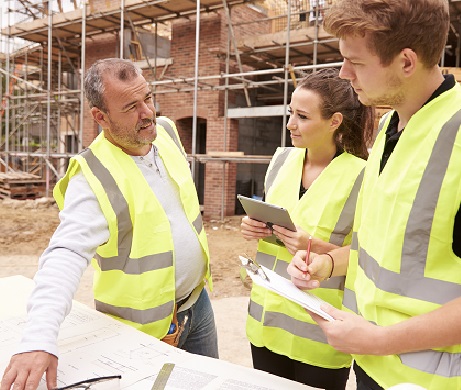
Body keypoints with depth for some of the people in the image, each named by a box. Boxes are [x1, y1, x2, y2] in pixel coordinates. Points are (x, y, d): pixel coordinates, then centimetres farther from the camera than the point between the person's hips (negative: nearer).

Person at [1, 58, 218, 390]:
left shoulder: (166, 132, -3)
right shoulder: (94, 178, -25)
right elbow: (66, 255, -34)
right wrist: (39, 340, -45)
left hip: (198, 302, 7)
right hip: (143, 328, -6)